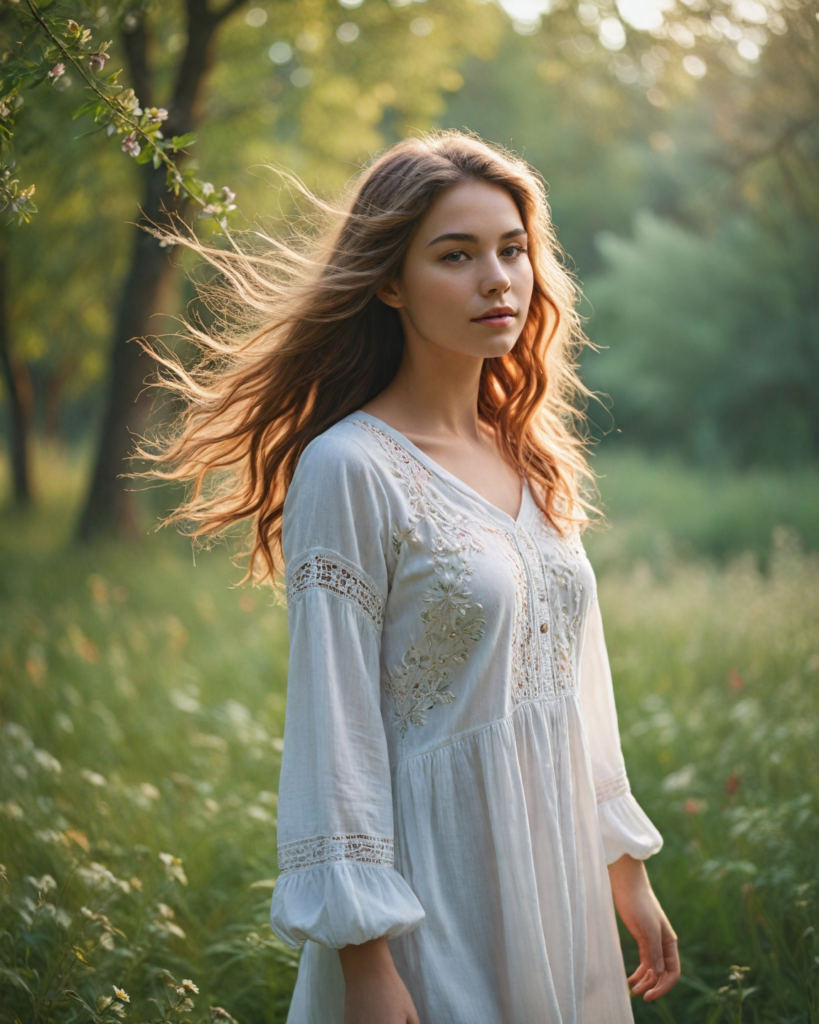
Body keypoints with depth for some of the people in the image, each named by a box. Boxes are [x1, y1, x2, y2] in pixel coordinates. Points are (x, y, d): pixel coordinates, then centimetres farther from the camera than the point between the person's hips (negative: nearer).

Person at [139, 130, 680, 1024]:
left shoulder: (534, 462, 7)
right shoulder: (351, 470, -14)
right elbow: (334, 726, -15)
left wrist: (627, 876, 15)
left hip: (561, 874, 7)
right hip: (439, 880, -7)